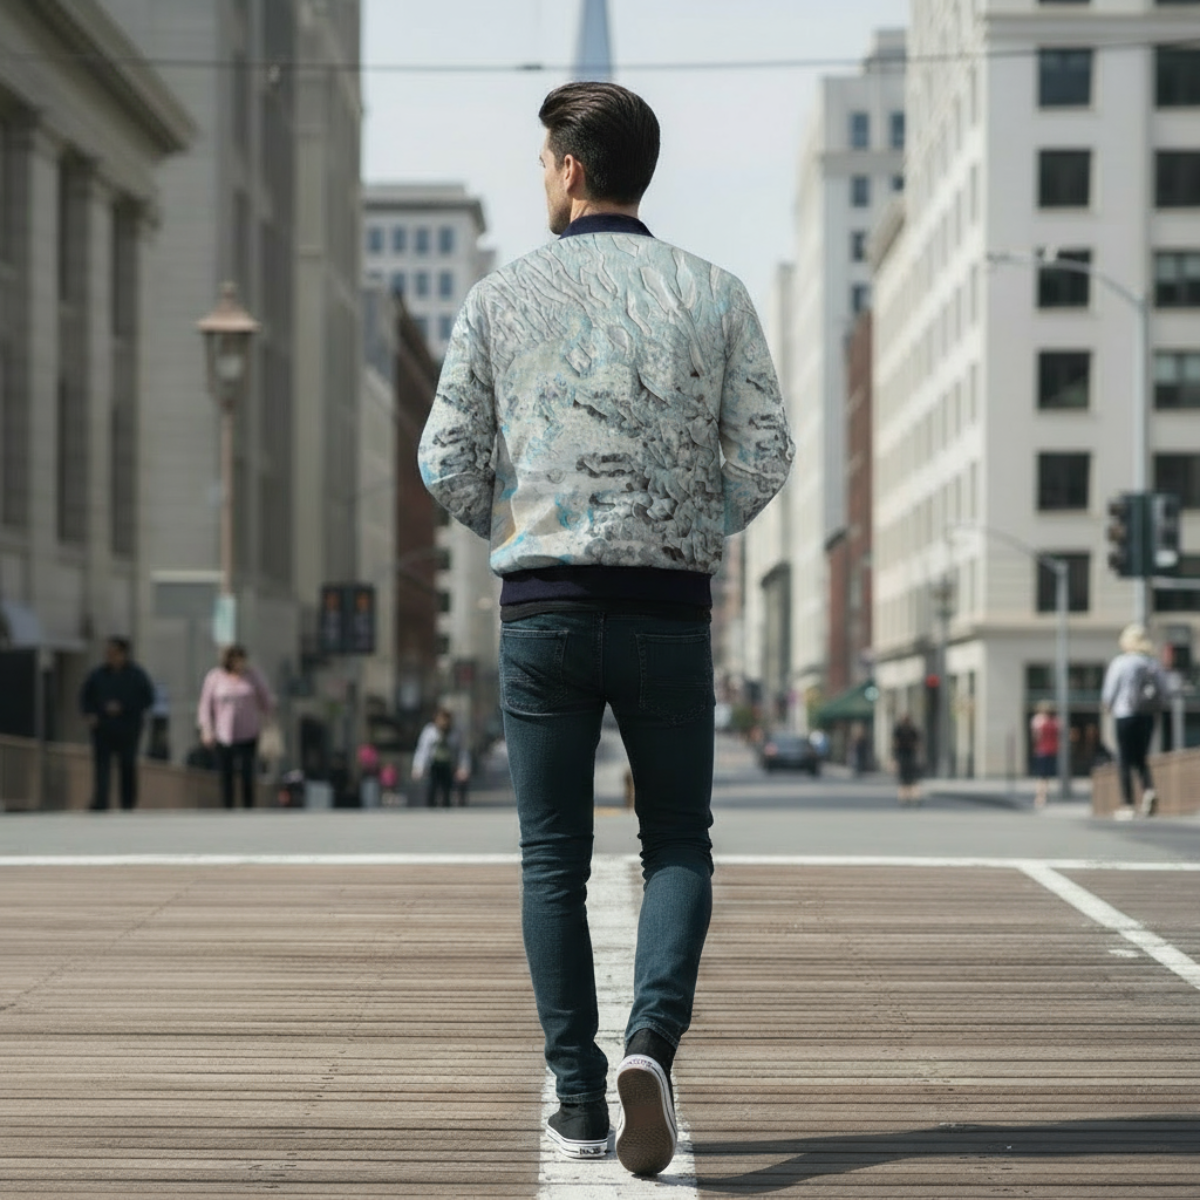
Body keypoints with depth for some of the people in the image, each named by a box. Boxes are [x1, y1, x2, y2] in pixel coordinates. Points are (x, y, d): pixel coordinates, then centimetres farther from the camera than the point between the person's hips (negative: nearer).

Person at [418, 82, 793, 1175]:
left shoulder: (503, 298, 1)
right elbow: (765, 454, -2)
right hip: (670, 607, 0)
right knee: (679, 847, 9)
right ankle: (651, 1042, -15)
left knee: (554, 859, 9)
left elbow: (448, 464, 0)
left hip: (544, 606, 0)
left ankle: (580, 1096, 8)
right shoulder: (714, 294, 2)